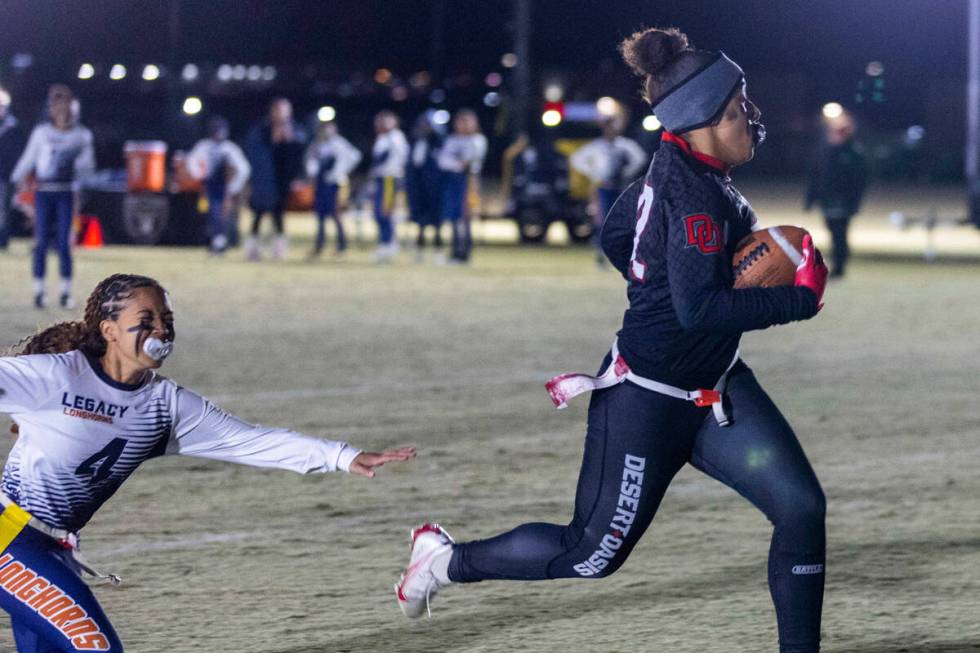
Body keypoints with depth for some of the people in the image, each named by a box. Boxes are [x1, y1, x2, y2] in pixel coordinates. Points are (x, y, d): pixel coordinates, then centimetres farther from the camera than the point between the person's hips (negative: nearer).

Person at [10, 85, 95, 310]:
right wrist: (18, 178, -4)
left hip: (66, 192, 0)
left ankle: (66, 291, 1)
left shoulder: (81, 135, 6)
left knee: (63, 242, -4)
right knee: (42, 242, -1)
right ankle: (39, 290, 3)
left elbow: (88, 165, 7)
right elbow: (29, 158, 9)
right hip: (44, 192, 0)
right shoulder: (41, 132, 7)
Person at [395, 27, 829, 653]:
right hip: (649, 403, -9)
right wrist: (799, 299, -27)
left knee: (801, 506, -3)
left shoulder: (675, 167, 2)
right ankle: (447, 559, 25)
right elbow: (698, 308, -34)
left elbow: (615, 237, 16)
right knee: (591, 553, 6)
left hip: (716, 388, 9)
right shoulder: (695, 195, -26)